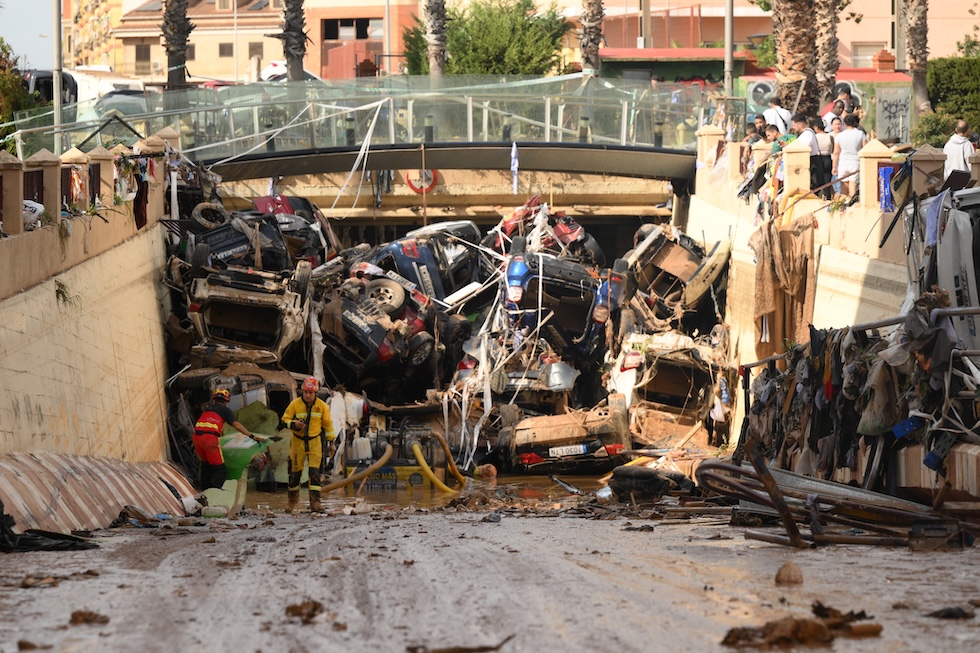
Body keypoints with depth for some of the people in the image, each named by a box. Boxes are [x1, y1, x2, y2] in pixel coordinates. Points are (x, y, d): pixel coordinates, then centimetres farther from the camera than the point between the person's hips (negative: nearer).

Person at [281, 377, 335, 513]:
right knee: (295, 471, 8)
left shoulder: (322, 406, -5)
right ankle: (292, 499, 28)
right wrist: (294, 424, -23)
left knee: (314, 471, -11)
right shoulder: (295, 404, -9)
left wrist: (331, 441, 8)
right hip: (298, 441, 0)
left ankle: (315, 501, -12)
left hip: (315, 442, 0)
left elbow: (328, 424, 7)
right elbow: (285, 419, -2)